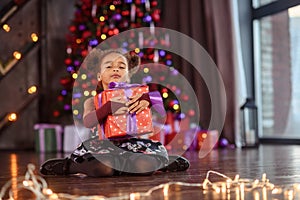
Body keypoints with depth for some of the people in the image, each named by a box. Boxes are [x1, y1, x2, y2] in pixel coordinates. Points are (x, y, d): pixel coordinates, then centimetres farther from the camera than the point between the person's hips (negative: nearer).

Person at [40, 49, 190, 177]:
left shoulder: (135, 96, 11)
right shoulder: (92, 101, 5)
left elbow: (159, 100, 0)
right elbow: (87, 122, -15)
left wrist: (146, 98, -23)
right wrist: (109, 108, -32)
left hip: (132, 143, 2)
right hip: (104, 145, -1)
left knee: (145, 166, -31)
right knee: (103, 168, -35)